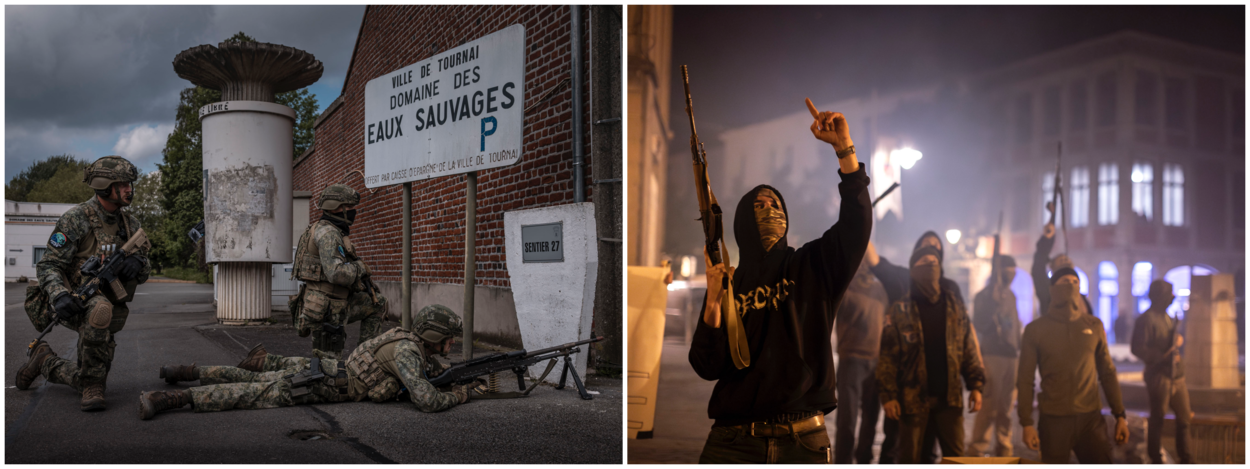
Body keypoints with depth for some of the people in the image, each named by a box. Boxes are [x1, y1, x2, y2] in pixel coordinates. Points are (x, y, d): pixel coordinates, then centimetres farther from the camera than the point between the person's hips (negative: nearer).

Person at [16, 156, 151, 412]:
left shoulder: (130, 223, 4)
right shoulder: (75, 219, -13)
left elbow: (144, 274, 6)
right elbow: (48, 265, -15)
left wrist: (138, 262, -20)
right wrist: (59, 296, -35)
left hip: (107, 309, 6)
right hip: (73, 305, -6)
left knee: (90, 381, 8)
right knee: (100, 309, -43)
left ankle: (45, 361, 38)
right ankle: (92, 386, -26)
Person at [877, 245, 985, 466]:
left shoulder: (956, 307, 8)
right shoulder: (900, 310, -3)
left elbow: (970, 350, 9)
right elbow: (888, 356, -6)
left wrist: (975, 385, 1)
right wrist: (888, 395, -12)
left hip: (950, 396, 3)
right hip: (913, 398, -3)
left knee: (955, 456, 8)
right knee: (909, 457, 6)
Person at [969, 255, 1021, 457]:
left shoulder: (1011, 295, 17)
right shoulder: (985, 295, -3)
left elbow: (1015, 325, 22)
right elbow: (979, 325, -13)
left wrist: (1018, 349, 13)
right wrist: (995, 302, -19)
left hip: (1010, 357, 6)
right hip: (992, 355, -6)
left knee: (1006, 409, 7)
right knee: (989, 408, -9)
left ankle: (1004, 451, 14)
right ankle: (977, 450, -2)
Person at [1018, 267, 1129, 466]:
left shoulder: (1094, 325, 7)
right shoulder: (1035, 329, 0)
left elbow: (1107, 373, 11)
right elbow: (1025, 380, 0)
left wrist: (1120, 415, 6)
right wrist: (1027, 424, -4)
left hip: (1091, 419, 2)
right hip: (1053, 420, -2)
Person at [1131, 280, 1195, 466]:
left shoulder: (1167, 318, 15)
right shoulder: (1147, 319, -11)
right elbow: (1138, 349, -18)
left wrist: (1179, 339, 6)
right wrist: (1162, 356, -26)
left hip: (1176, 377, 8)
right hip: (1159, 377, -8)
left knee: (1185, 417, 11)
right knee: (1157, 419, 2)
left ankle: (1186, 460, 23)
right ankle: (1156, 460, 13)